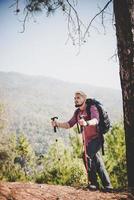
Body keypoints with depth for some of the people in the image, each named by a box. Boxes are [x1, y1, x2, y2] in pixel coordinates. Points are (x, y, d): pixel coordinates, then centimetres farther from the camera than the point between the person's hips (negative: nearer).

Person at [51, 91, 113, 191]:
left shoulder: (92, 108, -13)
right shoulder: (78, 112, 10)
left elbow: (95, 120, -33)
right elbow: (69, 124, 6)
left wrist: (86, 123, -53)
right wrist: (58, 124, -11)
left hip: (95, 138, -8)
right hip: (87, 140, 8)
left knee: (88, 157, -25)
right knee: (97, 162, 13)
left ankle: (93, 183, -15)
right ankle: (107, 185, 24)